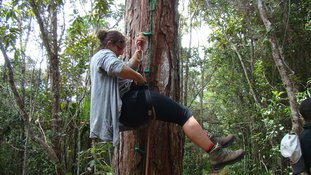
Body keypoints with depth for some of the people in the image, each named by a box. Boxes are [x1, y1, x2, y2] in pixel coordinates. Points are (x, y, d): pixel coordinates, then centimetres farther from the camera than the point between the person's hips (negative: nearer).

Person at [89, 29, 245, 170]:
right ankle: (216, 153, -19)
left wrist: (139, 49, 26)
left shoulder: (100, 58, 29)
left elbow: (130, 66, 32)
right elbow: (118, 68, -26)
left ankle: (209, 140, 10)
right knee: (182, 114, -14)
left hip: (123, 110, 11)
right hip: (129, 104, -11)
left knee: (177, 111, 17)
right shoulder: (104, 54, -3)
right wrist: (140, 78, -11)